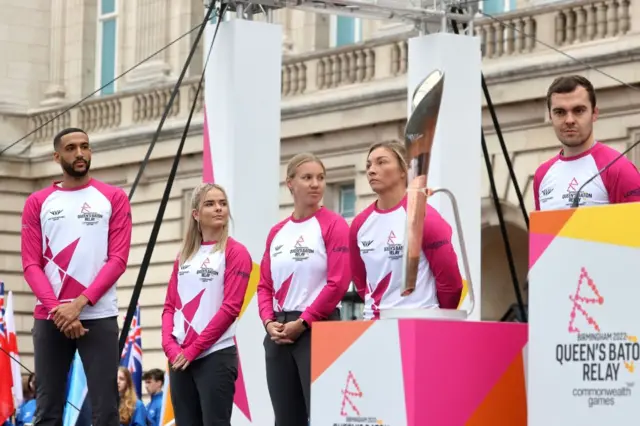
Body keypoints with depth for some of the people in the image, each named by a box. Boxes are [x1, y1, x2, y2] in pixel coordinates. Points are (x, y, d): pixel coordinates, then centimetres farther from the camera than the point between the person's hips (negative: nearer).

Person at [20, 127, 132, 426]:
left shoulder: (113, 198, 7)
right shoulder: (37, 203, 11)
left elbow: (118, 259, -1)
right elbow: (30, 264, 4)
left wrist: (79, 304, -12)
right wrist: (57, 309, -11)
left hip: (98, 316, -1)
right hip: (49, 318, 2)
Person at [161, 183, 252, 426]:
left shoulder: (235, 252, -3)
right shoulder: (184, 256, 15)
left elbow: (230, 307, -11)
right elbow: (170, 306, 13)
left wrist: (193, 349, -12)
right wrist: (170, 345, -5)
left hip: (216, 356, -6)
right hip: (180, 358, 6)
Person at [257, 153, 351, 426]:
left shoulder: (333, 225, -4)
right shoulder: (276, 233, 13)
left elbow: (338, 283, -11)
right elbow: (265, 285, 14)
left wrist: (302, 323, -12)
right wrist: (269, 322, -4)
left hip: (319, 330, -6)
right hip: (279, 334, 6)